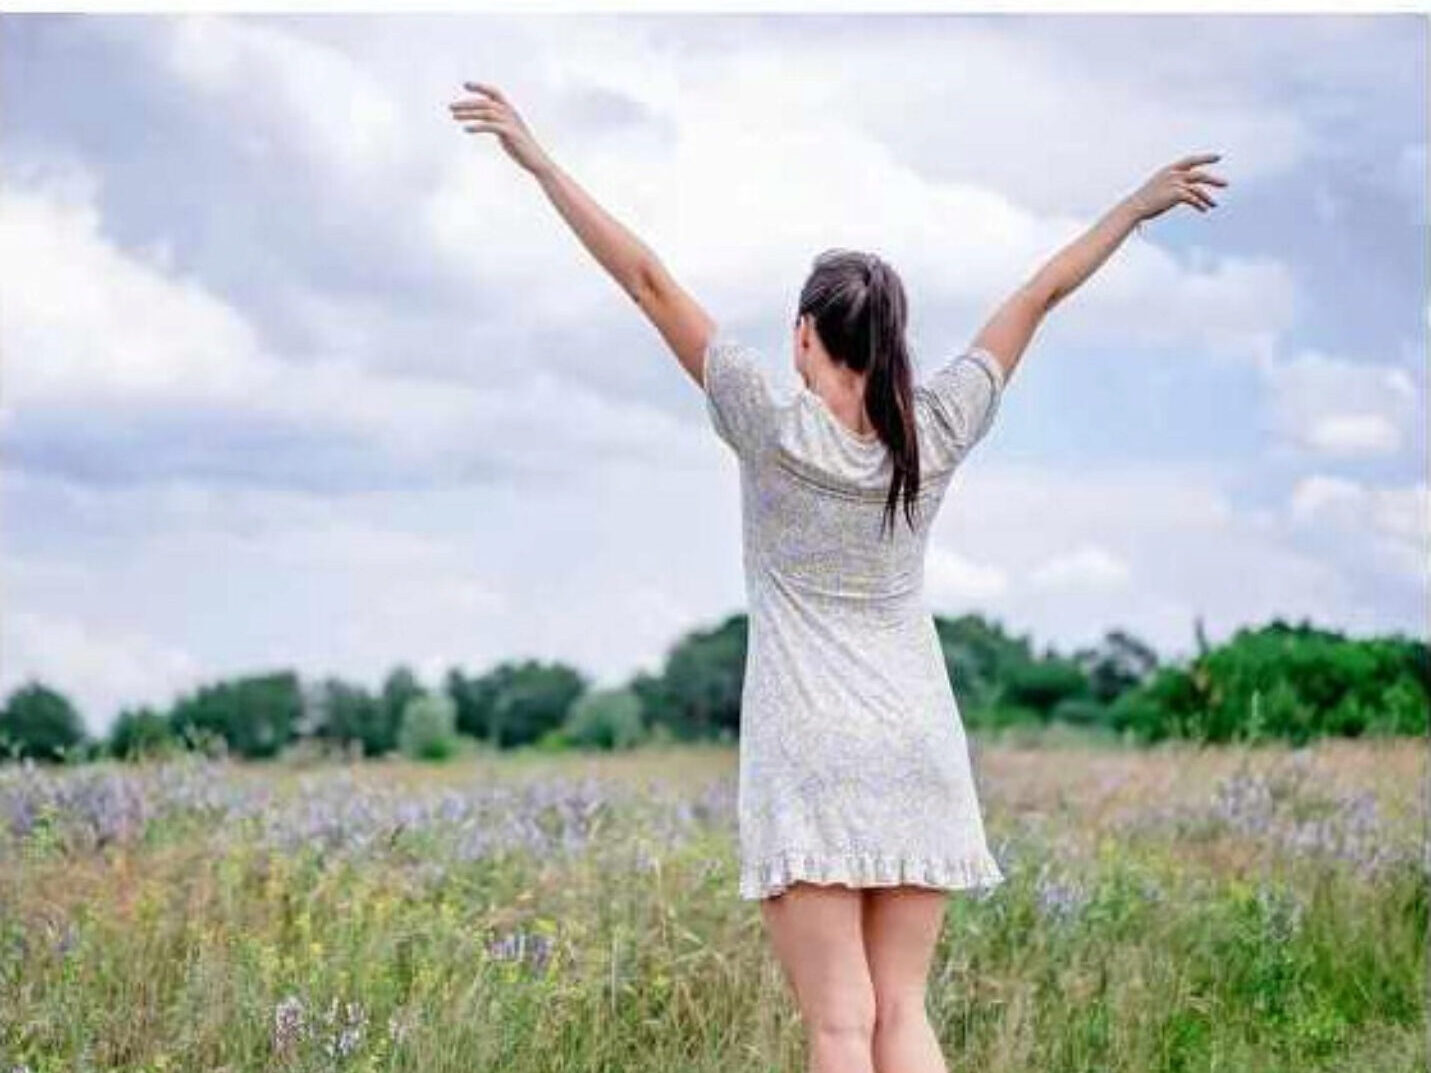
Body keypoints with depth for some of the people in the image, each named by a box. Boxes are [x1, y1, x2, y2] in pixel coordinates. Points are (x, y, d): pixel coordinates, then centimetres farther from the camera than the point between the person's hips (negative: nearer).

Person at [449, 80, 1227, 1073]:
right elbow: (1041, 295, 13)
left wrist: (537, 158, -3)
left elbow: (650, 281, -6)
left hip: (810, 753, -4)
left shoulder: (775, 427, -8)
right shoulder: (937, 431, 1)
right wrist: (1139, 206, 23)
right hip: (917, 750, 4)